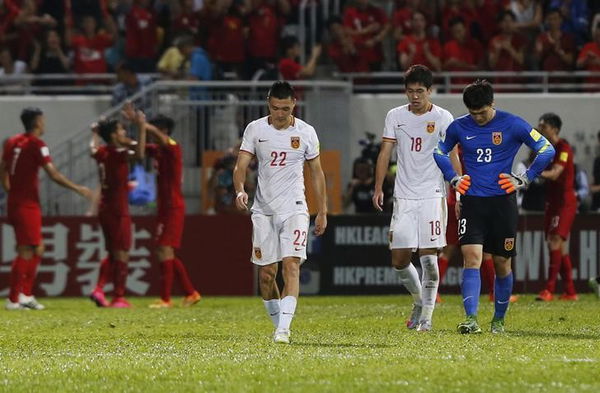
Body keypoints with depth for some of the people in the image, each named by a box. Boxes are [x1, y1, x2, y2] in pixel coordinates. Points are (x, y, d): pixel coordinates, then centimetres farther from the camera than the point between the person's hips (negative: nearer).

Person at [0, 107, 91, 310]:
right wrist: (78, 188, -8)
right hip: (27, 205, -9)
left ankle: (26, 295, 15)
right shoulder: (37, 145, -12)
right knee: (26, 252, -6)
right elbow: (54, 174, -16)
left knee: (37, 249, 16)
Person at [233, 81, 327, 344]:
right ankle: (278, 324, 20)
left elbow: (316, 173, 10)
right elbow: (241, 166, -1)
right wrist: (240, 191, -22)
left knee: (291, 266, -17)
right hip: (263, 210, 2)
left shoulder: (306, 132, 1)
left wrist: (322, 212, 9)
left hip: (294, 209, -2)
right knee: (266, 273, 3)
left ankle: (284, 329, -25)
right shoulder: (255, 129, 2)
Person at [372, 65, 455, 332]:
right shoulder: (395, 116, 8)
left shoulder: (442, 118, 0)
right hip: (404, 197, 3)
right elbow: (385, 152, 8)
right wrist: (378, 188, -1)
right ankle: (419, 301, 26)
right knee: (399, 260, 1)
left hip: (432, 195, -3)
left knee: (428, 256, -10)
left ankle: (426, 316, -2)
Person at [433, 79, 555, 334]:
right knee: (471, 257, -15)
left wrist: (524, 179, -3)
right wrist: (453, 179, 9)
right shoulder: (459, 127, 3)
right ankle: (471, 319, -21)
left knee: (502, 263, 5)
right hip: (472, 201, 1)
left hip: (502, 202, -1)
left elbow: (547, 150, 0)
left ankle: (499, 320, 21)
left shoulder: (512, 125, -5)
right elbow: (439, 152, 22)